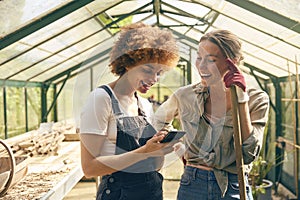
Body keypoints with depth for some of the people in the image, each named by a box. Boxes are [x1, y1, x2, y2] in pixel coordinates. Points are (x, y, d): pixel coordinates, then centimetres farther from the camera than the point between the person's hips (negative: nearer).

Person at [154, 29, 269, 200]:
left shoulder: (256, 99, -8)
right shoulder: (185, 95, -3)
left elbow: (248, 154, -19)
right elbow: (160, 119, 17)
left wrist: (241, 97, -19)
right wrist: (179, 148, 4)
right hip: (192, 186, 2)